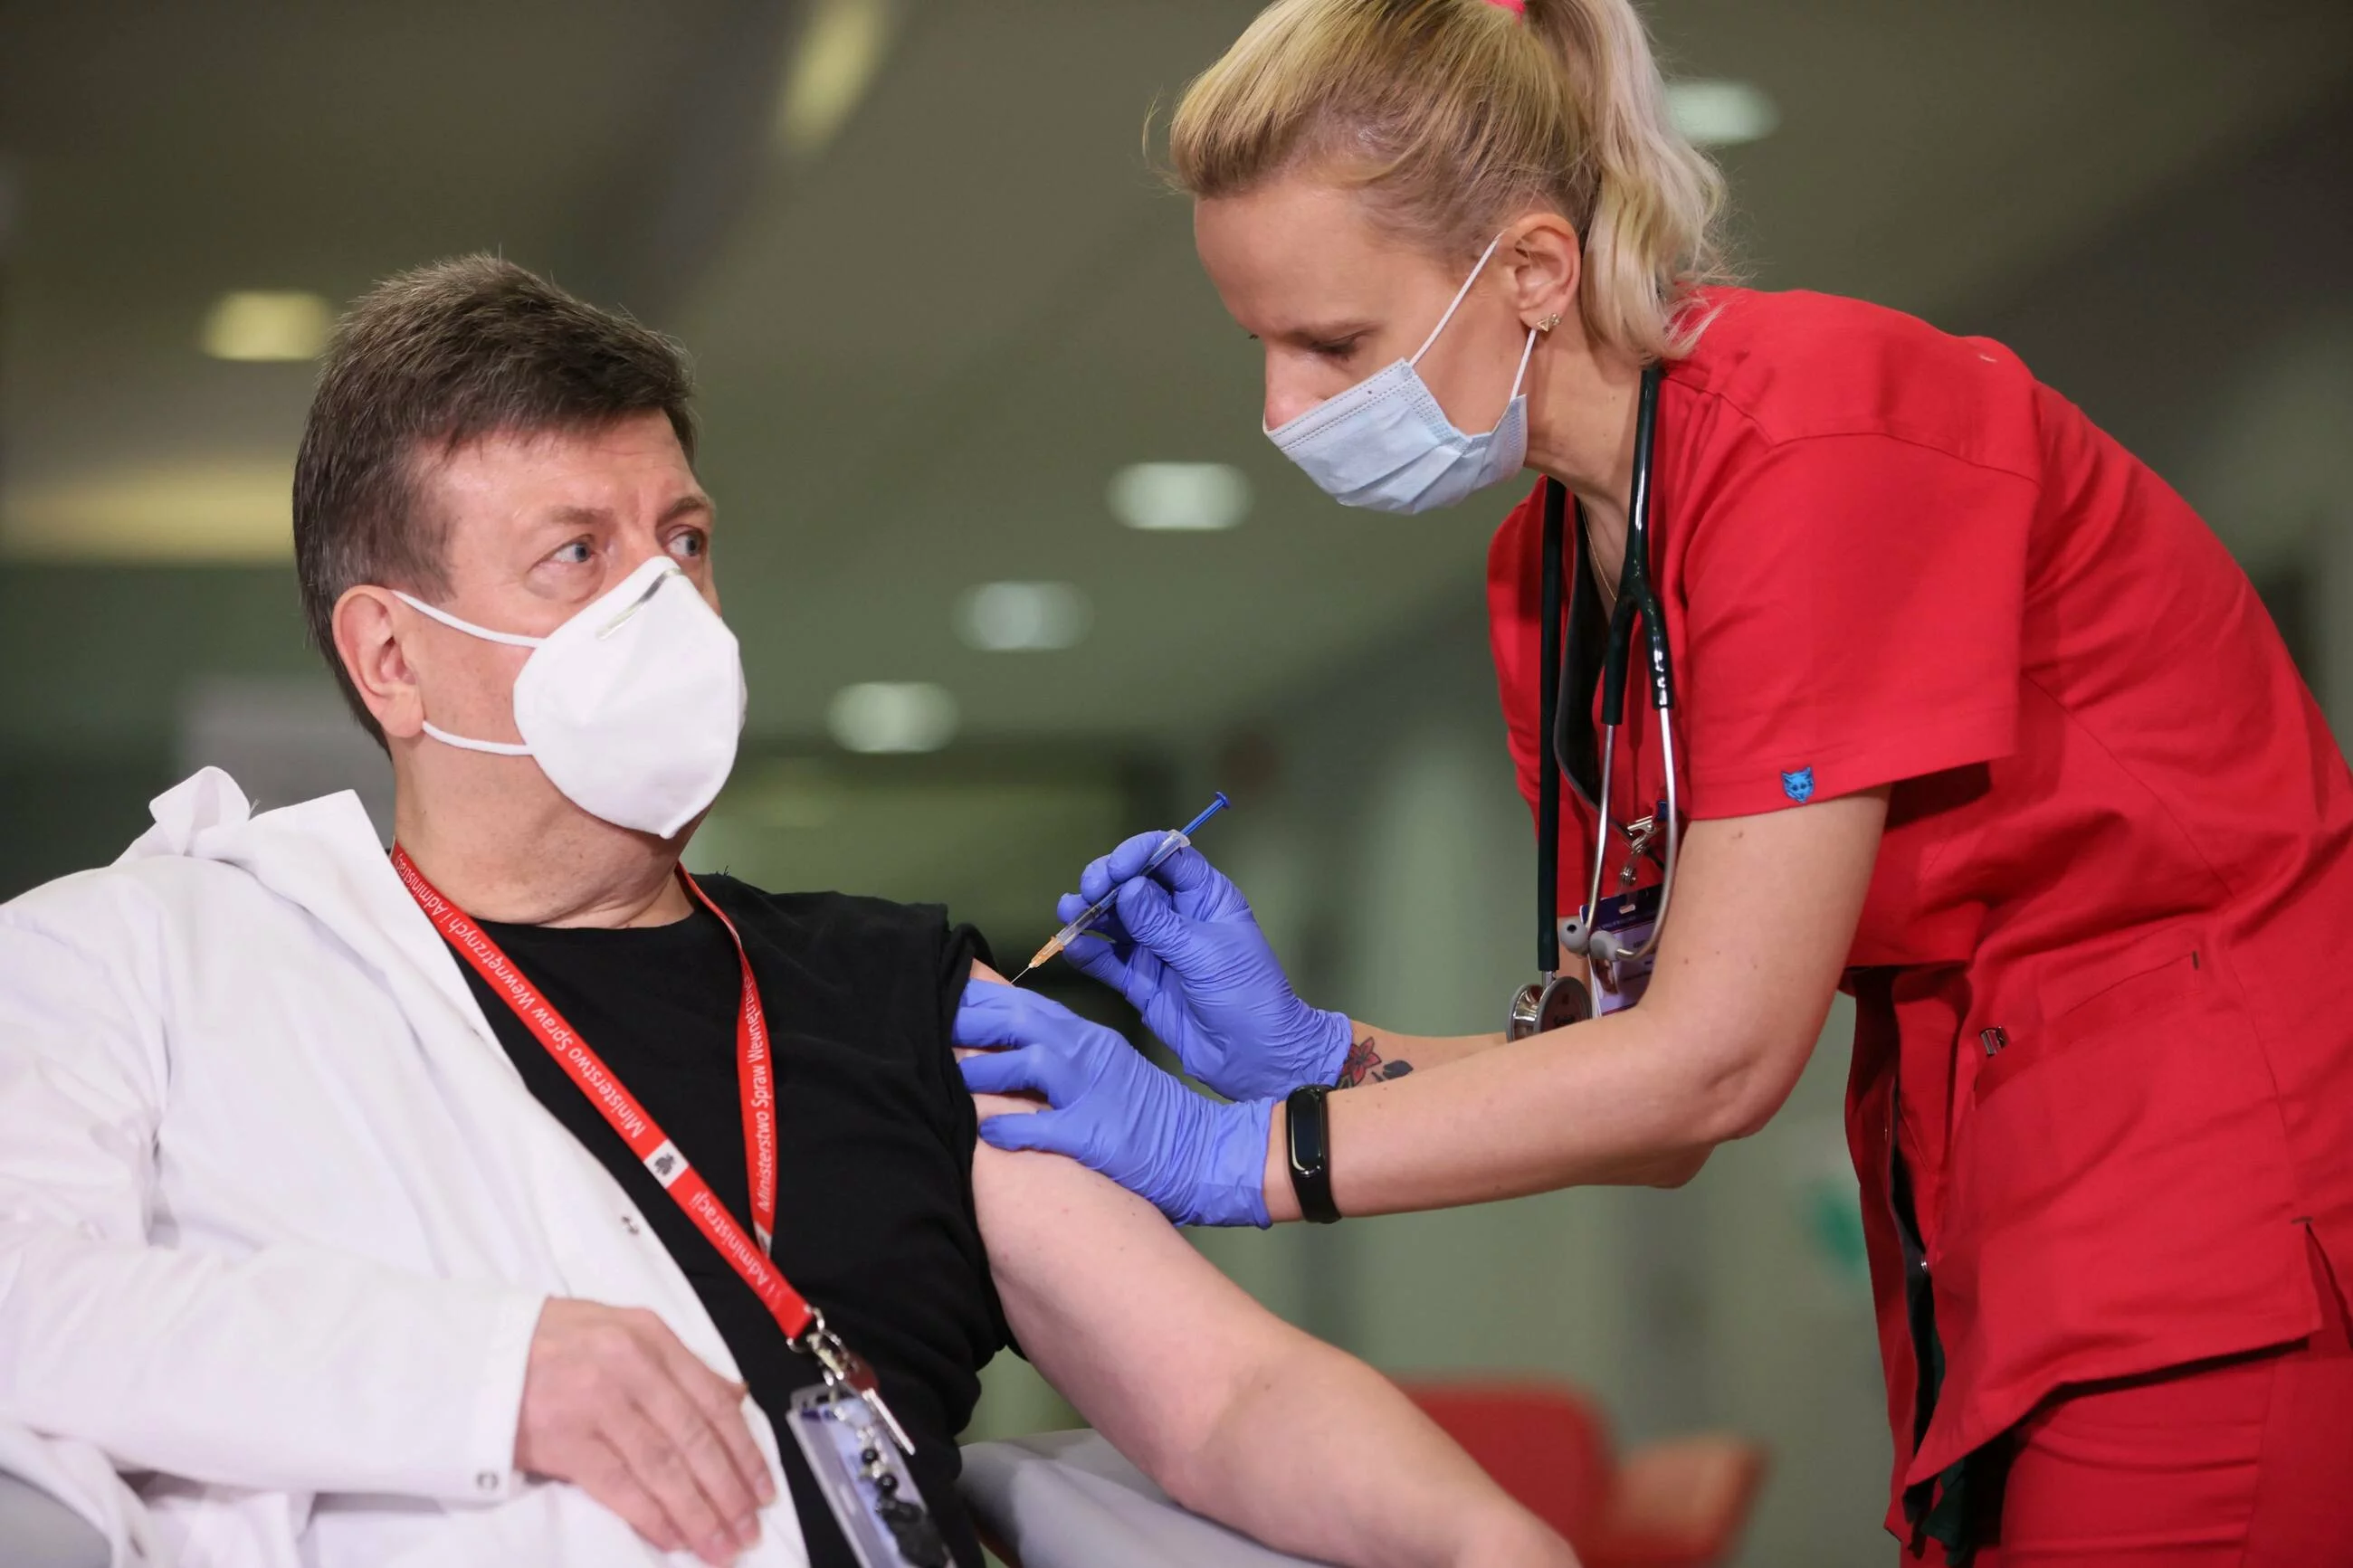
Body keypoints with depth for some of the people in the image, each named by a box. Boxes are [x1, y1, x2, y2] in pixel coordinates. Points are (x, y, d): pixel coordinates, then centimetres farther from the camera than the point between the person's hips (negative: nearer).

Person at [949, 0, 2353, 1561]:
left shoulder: (1819, 432, -19)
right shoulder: (1544, 579, 5)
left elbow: (1717, 1055, -20)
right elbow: (1662, 1111, 5)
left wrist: (1232, 1151, -17)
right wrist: (1308, 1050, -8)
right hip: (1997, 1251, 7)